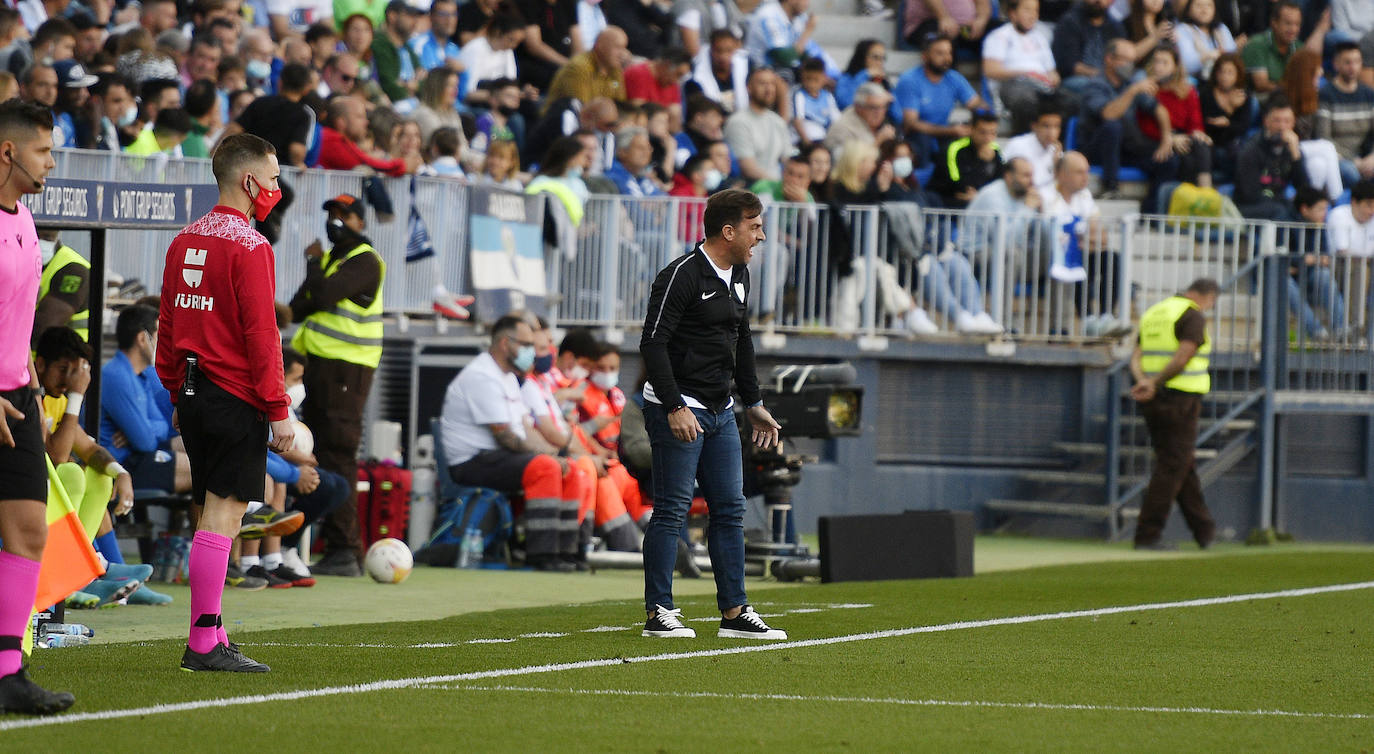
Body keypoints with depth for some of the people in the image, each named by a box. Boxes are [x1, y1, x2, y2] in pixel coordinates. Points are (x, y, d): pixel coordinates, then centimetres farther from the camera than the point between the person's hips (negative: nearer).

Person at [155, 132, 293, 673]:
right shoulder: (249, 247, -12)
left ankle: (211, 638, 12)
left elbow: (168, 325, 17)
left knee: (215, 515, 12)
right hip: (235, 399, -8)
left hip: (193, 397, 8)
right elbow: (261, 334, -15)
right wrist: (278, 411, -12)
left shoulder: (185, 241, 13)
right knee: (222, 517, -8)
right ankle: (204, 644, -11)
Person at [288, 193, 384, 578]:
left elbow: (323, 294, -21)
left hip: (346, 369, -9)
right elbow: (298, 309, 17)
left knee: (337, 456, -13)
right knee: (320, 456, 8)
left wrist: (314, 263, -4)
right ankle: (336, 548, 11)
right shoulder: (331, 258, 21)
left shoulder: (364, 262, -8)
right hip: (318, 365, 9)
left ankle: (345, 550, -15)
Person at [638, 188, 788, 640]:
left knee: (730, 509, 7)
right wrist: (674, 408, -24)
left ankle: (734, 613, 11)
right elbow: (653, 344, -19)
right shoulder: (682, 276, -15)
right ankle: (659, 614, -3)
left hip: (720, 413, 9)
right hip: (676, 411, -9)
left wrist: (754, 404, 23)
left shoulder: (738, 276, 13)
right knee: (672, 509, -7)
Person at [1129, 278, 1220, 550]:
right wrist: (1155, 383, -12)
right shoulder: (1194, 316, -8)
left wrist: (1143, 382, -9)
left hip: (1153, 404, 8)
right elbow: (1183, 357, -20)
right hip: (1180, 398, -8)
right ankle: (1147, 535, -8)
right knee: (1172, 466, -4)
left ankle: (1203, 530, 24)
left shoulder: (1153, 313, 17)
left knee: (1185, 465, 16)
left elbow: (1136, 357, 8)